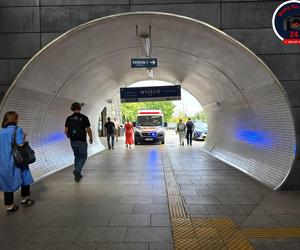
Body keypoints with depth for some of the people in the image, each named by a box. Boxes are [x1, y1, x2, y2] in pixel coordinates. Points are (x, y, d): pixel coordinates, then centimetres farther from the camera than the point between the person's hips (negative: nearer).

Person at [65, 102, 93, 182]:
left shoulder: (69, 118, 1)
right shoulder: (84, 117, -11)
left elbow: (66, 131, 1)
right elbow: (88, 130, -12)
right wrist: (91, 138, 4)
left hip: (73, 141, 4)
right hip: (82, 141, -4)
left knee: (77, 157, 17)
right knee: (83, 157, 10)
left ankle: (77, 175, 21)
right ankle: (77, 170, -9)